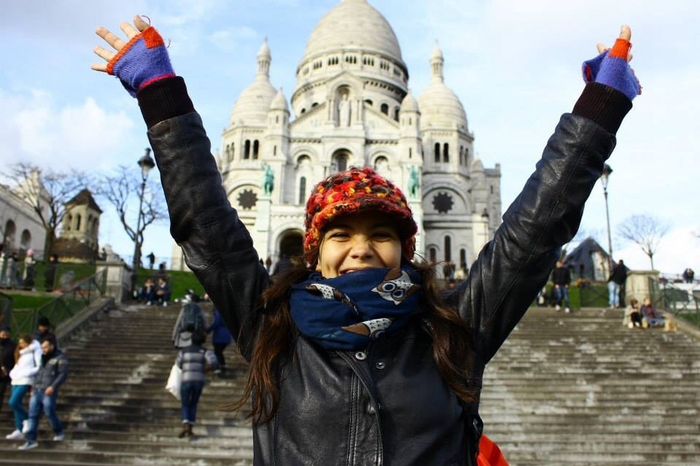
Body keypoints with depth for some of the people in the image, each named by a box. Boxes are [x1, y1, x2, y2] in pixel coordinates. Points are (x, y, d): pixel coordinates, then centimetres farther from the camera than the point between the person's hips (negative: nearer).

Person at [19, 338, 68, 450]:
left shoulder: (60, 358, -5)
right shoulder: (43, 358, 19)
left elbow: (63, 374, -12)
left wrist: (53, 387, -22)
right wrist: (33, 388, 17)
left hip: (49, 392, -7)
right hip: (37, 391, 7)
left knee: (50, 414, -3)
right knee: (33, 416, 0)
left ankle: (59, 432, 21)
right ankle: (31, 441, 1)